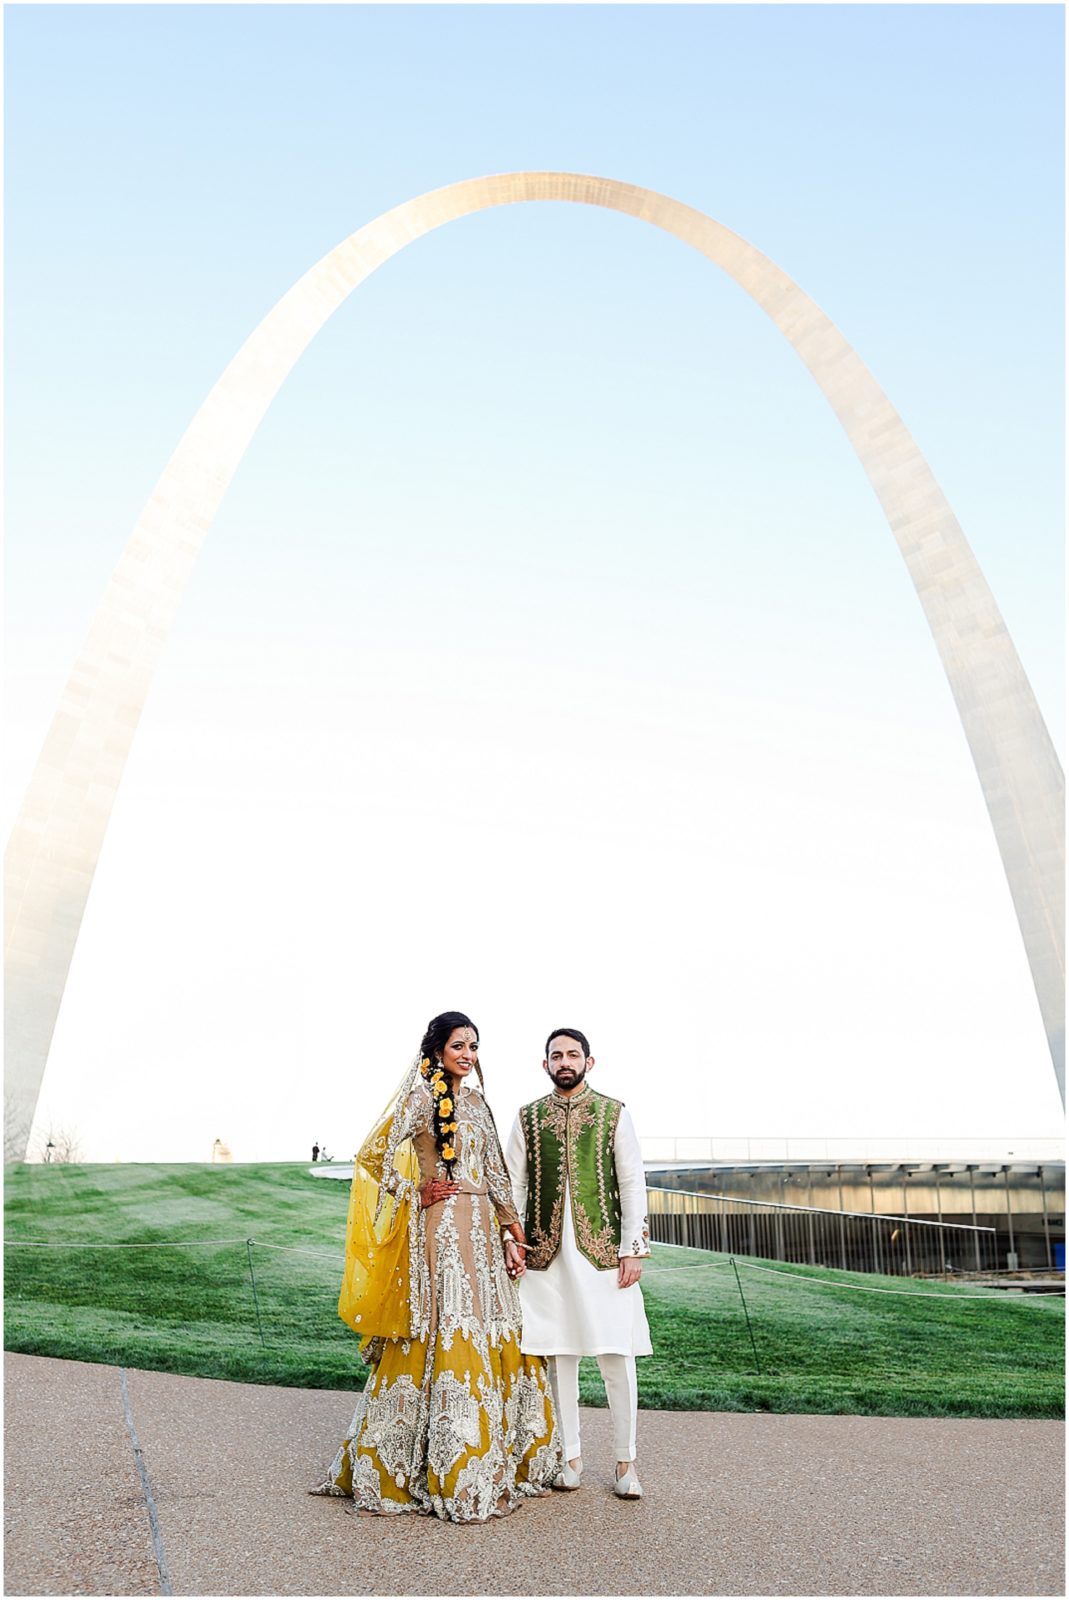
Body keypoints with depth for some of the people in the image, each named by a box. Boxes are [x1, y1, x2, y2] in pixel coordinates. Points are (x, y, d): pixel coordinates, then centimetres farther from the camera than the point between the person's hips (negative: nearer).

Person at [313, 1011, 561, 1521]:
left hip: (483, 1230, 7)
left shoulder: (476, 1101, 13)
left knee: (491, 1335, 10)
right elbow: (372, 1156, -10)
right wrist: (415, 1194, -5)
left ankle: (495, 1458, 25)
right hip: (441, 1230, -7)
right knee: (446, 1333, -3)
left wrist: (511, 1235, 8)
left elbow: (496, 1174, 12)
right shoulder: (419, 1098, -7)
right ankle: (450, 1477, 9)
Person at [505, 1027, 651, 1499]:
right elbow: (513, 1185, 8)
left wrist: (633, 1248, -5)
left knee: (616, 1356, 2)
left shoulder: (613, 1113, 2)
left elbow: (632, 1183, 0)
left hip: (602, 1249, -1)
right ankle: (571, 1455, 24)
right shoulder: (528, 1117, 6)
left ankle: (626, 1460, 17)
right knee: (558, 1355, 8)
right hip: (546, 1251, 2)